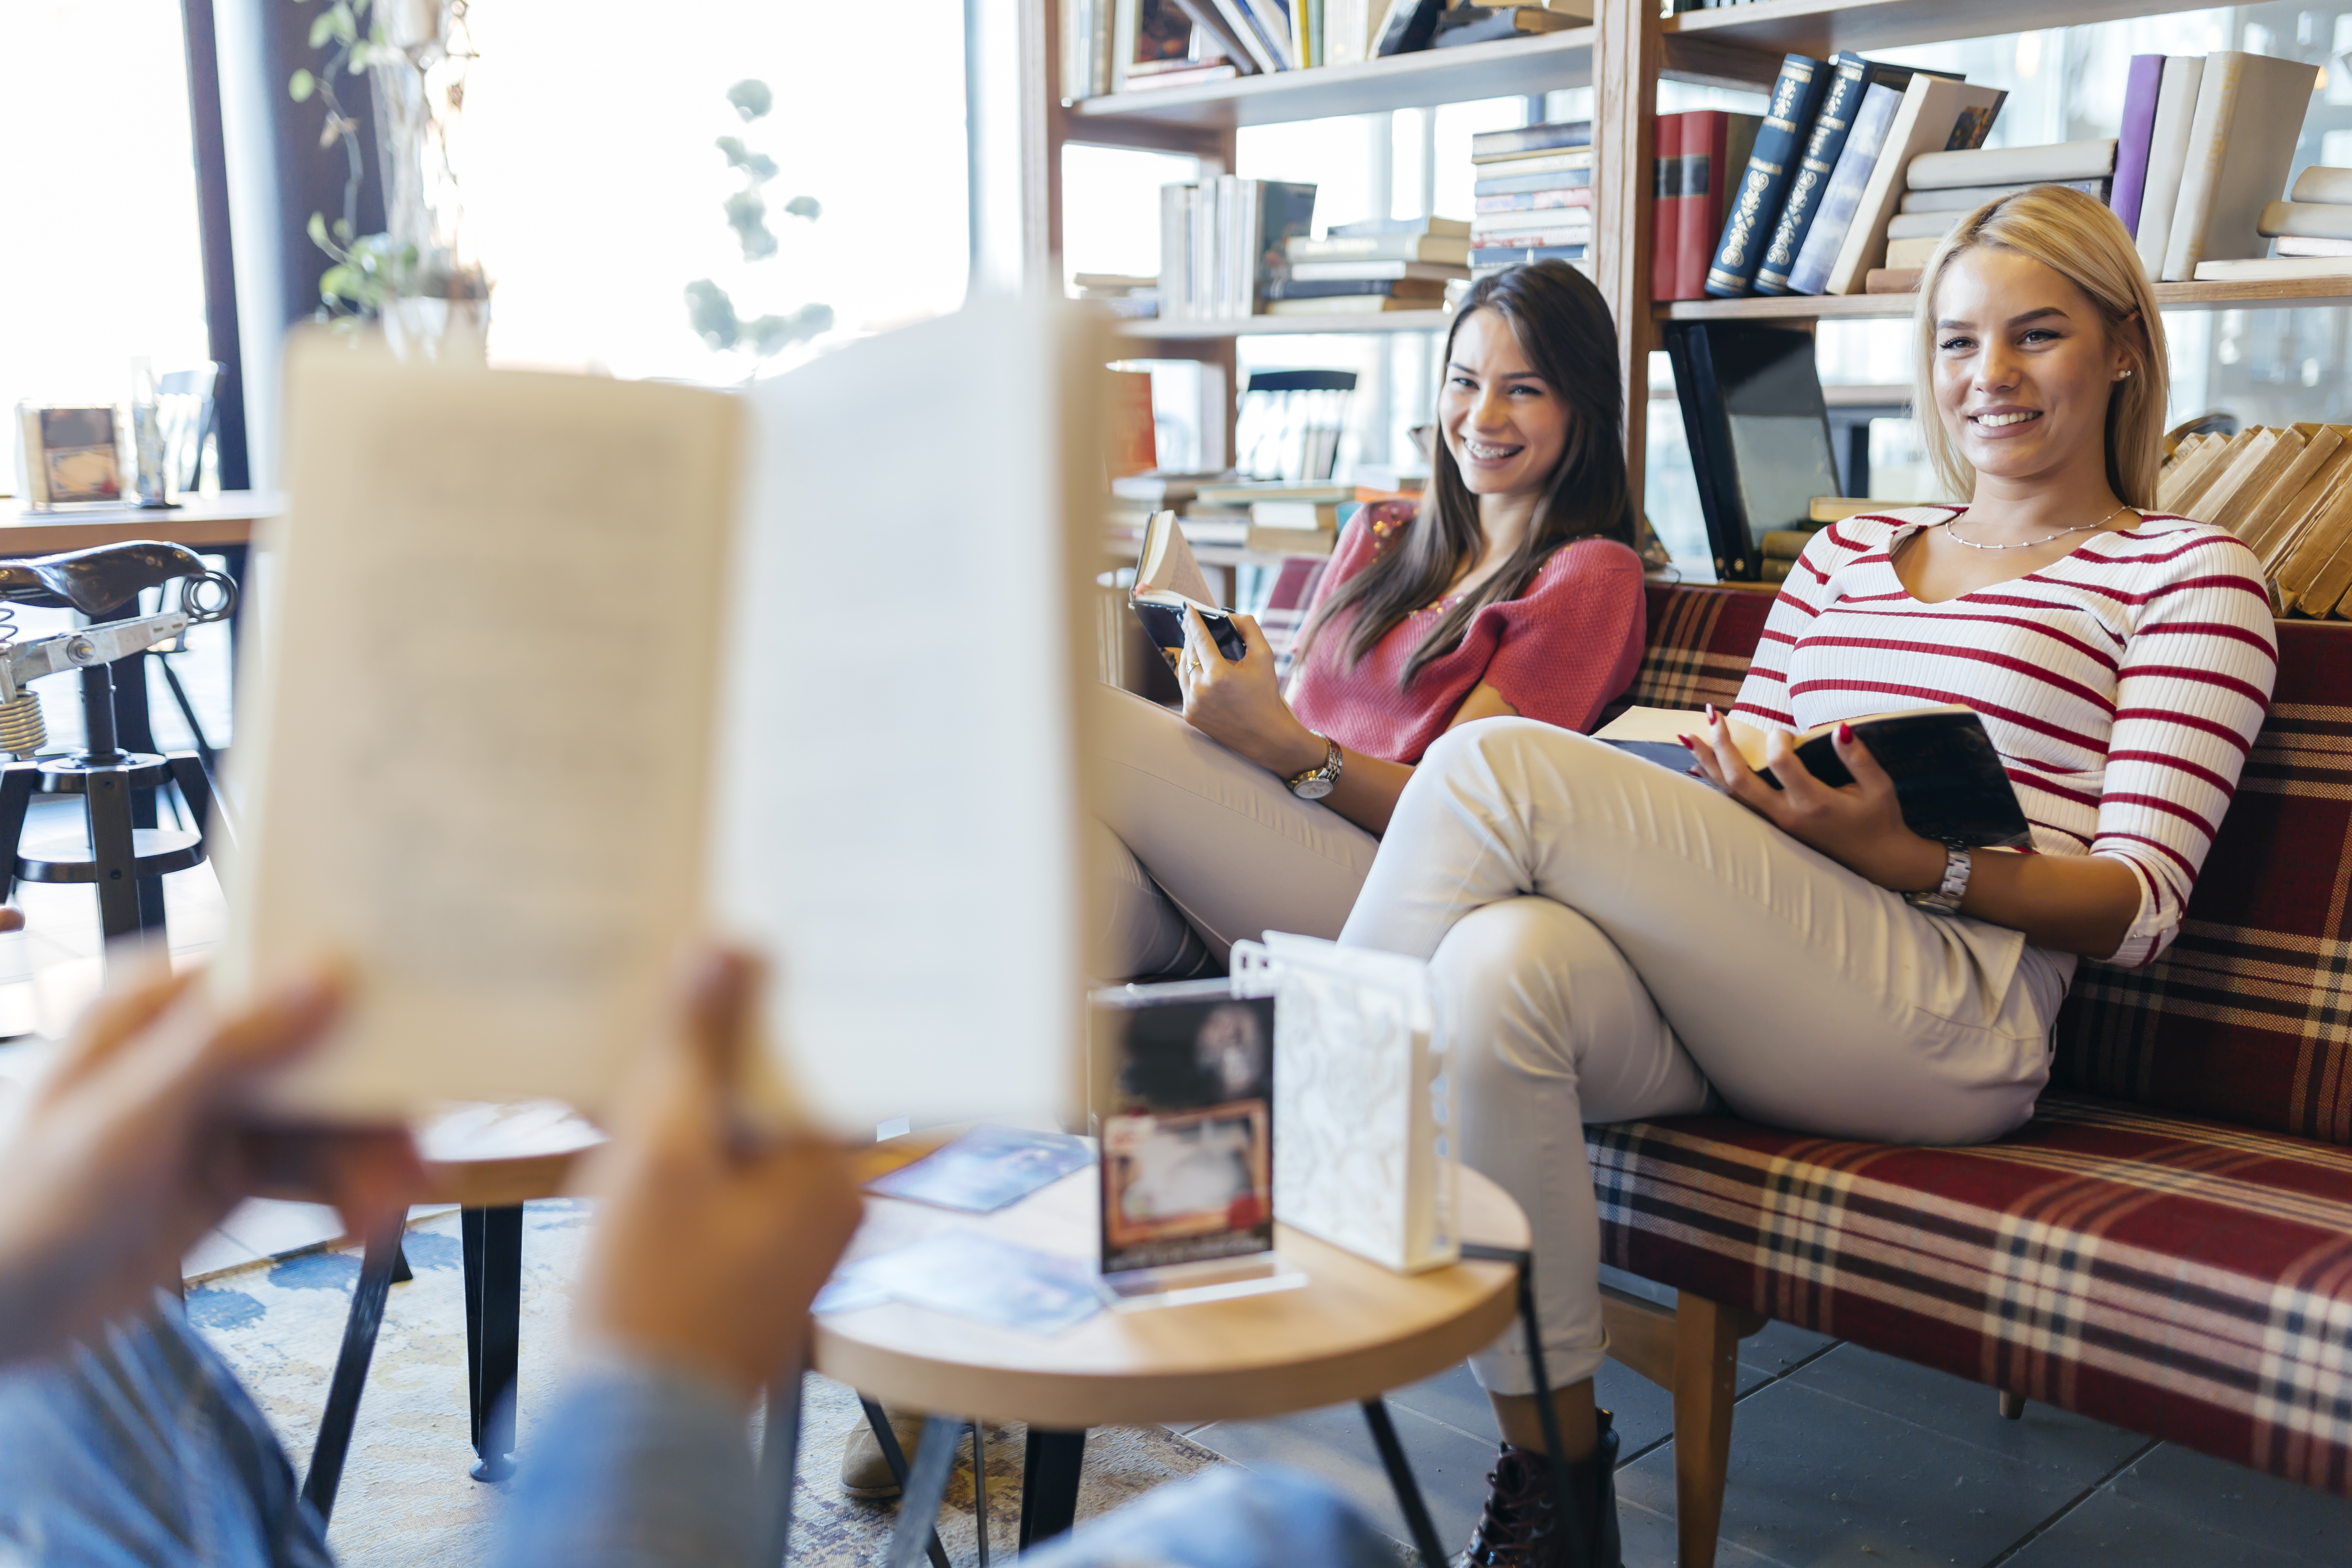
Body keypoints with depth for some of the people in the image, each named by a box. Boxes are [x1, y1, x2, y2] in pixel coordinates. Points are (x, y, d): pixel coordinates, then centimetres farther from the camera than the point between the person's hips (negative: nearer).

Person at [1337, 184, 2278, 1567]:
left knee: (1499, 763, -22)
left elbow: (2141, 903, 2)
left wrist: (1902, 853, -16)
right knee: (1499, 963, -32)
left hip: (1954, 1020, -5)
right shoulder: (1849, 552, 28)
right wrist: (1705, 781, -5)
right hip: (1737, 1013, 5)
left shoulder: (2190, 573, 12)